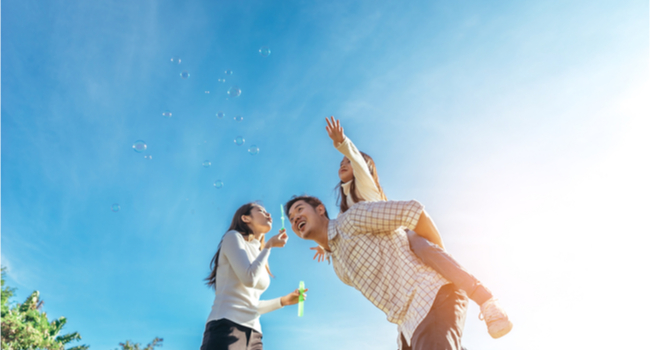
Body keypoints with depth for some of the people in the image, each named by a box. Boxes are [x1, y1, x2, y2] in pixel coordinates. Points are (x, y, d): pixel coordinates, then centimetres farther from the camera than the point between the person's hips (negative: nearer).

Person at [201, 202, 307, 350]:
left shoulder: (258, 254, 23)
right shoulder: (233, 237, 3)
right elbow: (249, 279, -12)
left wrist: (284, 300, 20)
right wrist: (269, 245, -2)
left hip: (253, 335, 8)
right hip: (226, 328, -7)